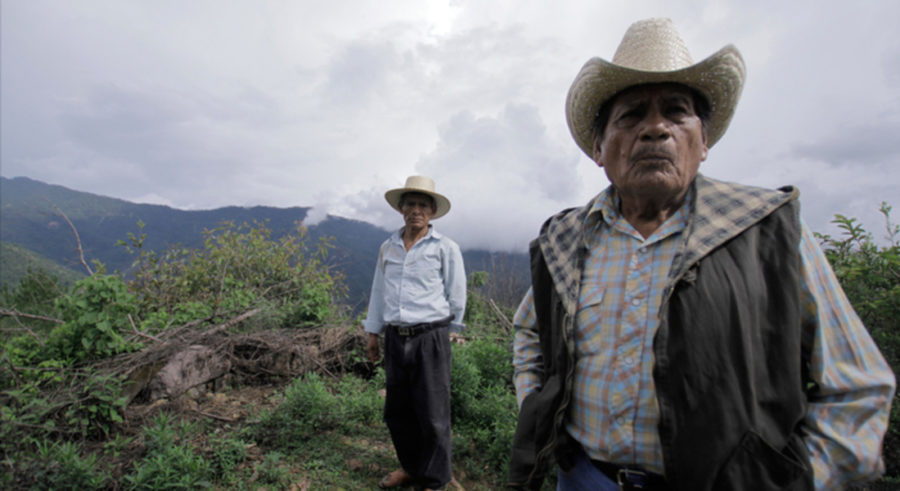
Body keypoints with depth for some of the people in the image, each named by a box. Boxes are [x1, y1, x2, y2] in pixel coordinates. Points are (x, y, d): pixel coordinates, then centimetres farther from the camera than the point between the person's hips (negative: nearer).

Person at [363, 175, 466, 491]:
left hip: (430, 338, -4)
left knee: (432, 415, 3)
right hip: (395, 339, 5)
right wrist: (373, 332, 18)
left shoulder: (446, 248, -3)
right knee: (397, 411, 15)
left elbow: (456, 297, 4)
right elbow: (378, 291, 17)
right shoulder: (388, 247, 10)